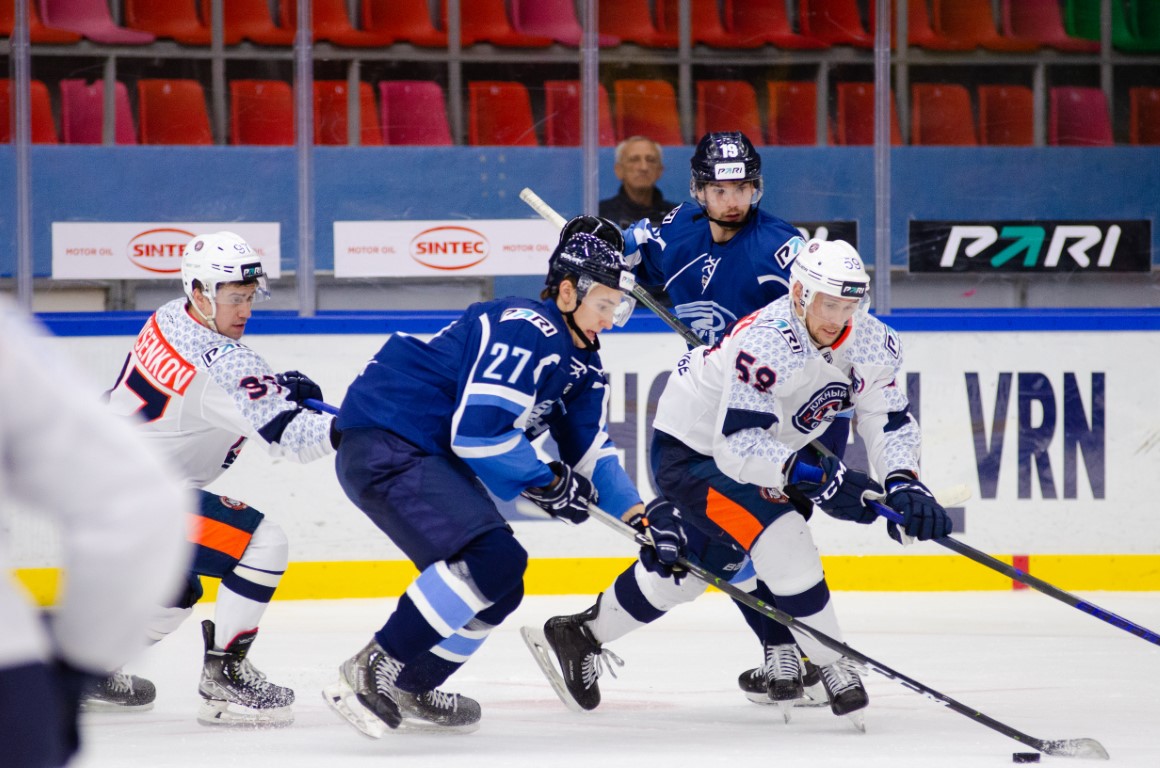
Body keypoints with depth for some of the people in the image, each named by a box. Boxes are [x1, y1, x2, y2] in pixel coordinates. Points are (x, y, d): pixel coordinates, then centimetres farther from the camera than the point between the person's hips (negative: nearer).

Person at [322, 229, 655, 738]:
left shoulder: (580, 362, 13)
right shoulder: (525, 330, -19)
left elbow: (589, 448, 18)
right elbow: (477, 431, -25)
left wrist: (635, 512, 3)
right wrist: (547, 485, -13)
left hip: (433, 456, 11)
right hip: (383, 445, -11)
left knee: (500, 586, 12)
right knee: (488, 557, -26)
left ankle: (407, 688, 23)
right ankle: (370, 673, -22)